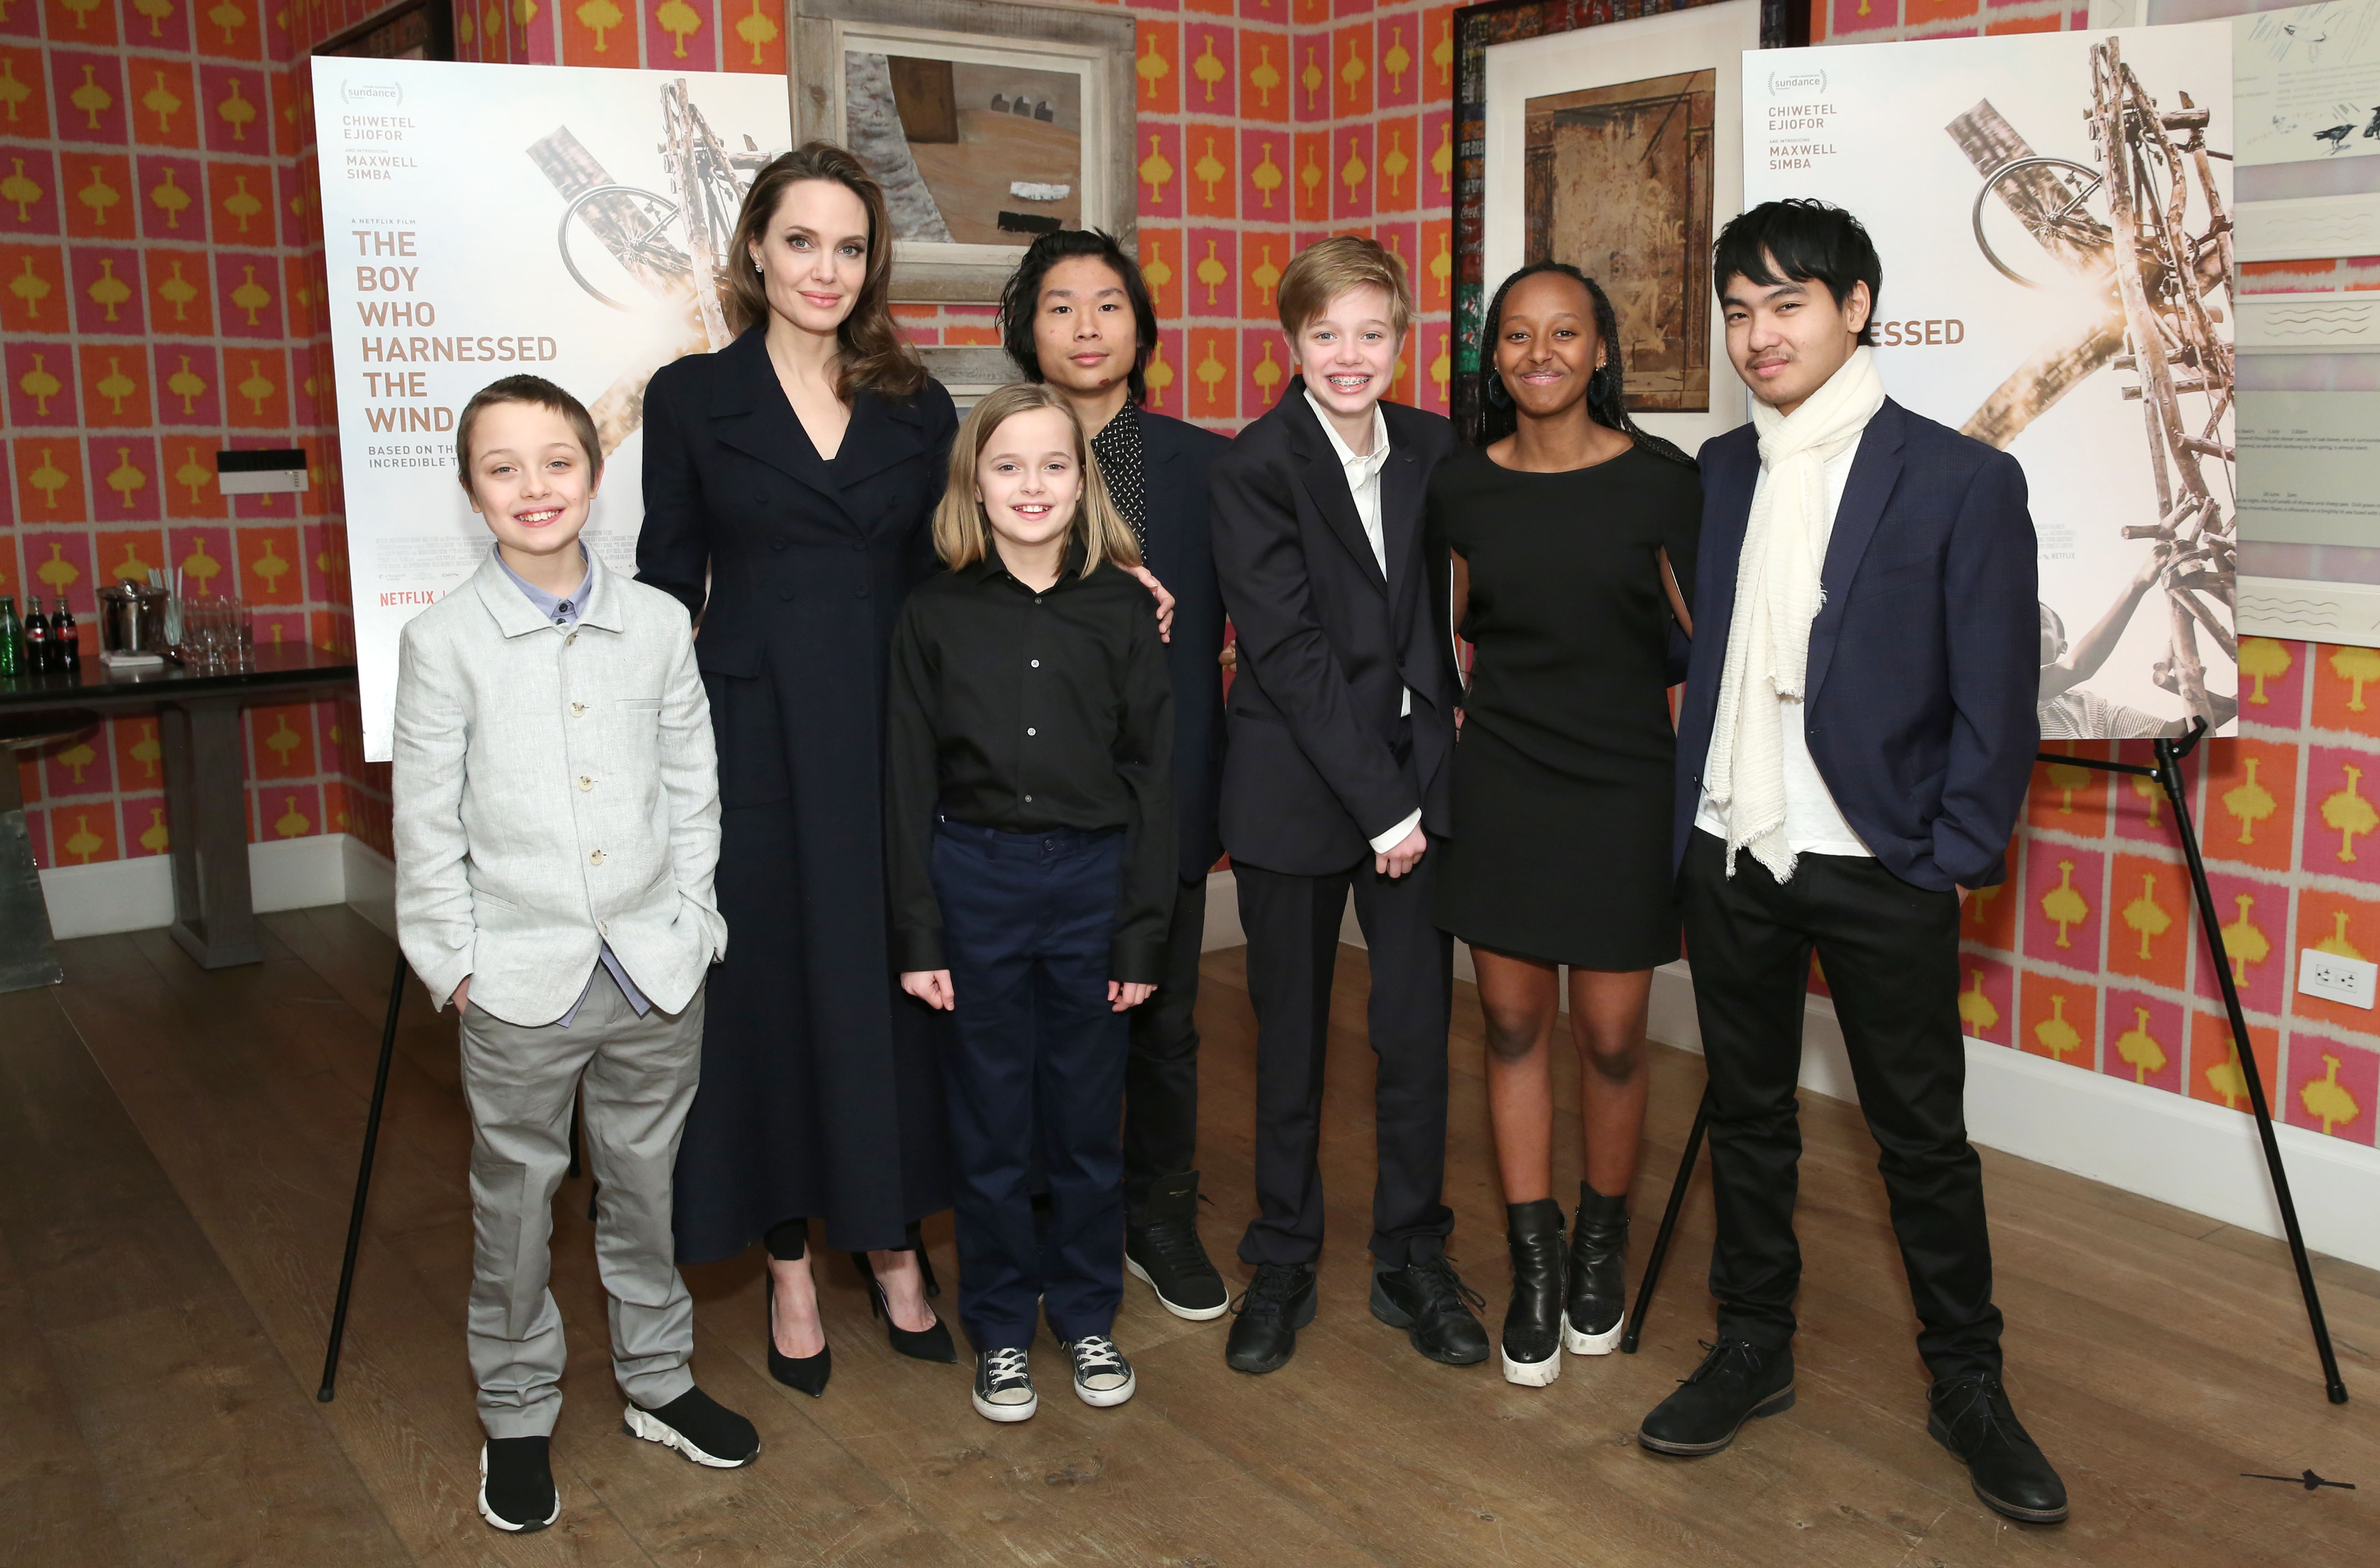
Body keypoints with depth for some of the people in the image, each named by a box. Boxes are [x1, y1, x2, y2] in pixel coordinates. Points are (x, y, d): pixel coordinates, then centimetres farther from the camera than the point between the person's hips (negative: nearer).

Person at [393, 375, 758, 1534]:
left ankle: (658, 1383, 34)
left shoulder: (657, 624, 1)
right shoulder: (443, 642, -6)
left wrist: (688, 921, 4)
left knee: (646, 1187, 16)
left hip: (656, 971, 2)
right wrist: (455, 962, -5)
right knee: (517, 1206, 10)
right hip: (520, 982, -2)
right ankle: (517, 1417, 29)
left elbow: (692, 787, 7)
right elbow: (427, 824, -3)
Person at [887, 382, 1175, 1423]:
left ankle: (1087, 1315, 30)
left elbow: (1152, 776, 0)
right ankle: (1001, 1329, 27)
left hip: (1093, 878, 0)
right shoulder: (937, 614, -1)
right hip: (975, 879, 0)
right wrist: (918, 935, -3)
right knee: (990, 1122, 10)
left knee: (1087, 1120, 11)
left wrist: (1143, 934, -3)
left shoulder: (1122, 609, -2)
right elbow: (910, 782, 0)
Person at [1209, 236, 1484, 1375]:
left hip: (1416, 774, 4)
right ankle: (1283, 1264, 25)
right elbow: (1288, 653, -13)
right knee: (1291, 1036, 9)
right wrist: (1380, 804, -13)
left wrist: (1429, 753, 2)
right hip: (1297, 786, -3)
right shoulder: (1252, 468, -9)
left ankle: (1412, 1259, 24)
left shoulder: (1432, 448, 6)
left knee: (1418, 1028, 6)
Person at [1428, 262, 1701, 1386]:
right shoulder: (1462, 485, 3)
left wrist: (1698, 780, -3)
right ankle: (1533, 1266, 23)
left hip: (1626, 786, -2)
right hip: (1500, 782, 2)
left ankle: (1602, 1247, 30)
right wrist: (1453, 747, 8)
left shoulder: (1658, 480, -5)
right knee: (1514, 1024, 7)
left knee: (1611, 1037, 4)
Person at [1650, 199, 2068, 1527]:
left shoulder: (1962, 481, -8)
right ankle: (1754, 1351, 31)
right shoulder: (1720, 471, 7)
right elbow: (1698, 655, 10)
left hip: (1880, 870, -4)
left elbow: (1997, 704, -7)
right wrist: (1688, 816, 4)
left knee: (1925, 1138, 8)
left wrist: (1952, 863, -9)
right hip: (1731, 856, 4)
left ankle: (1968, 1386, 26)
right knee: (1749, 1114, 15)